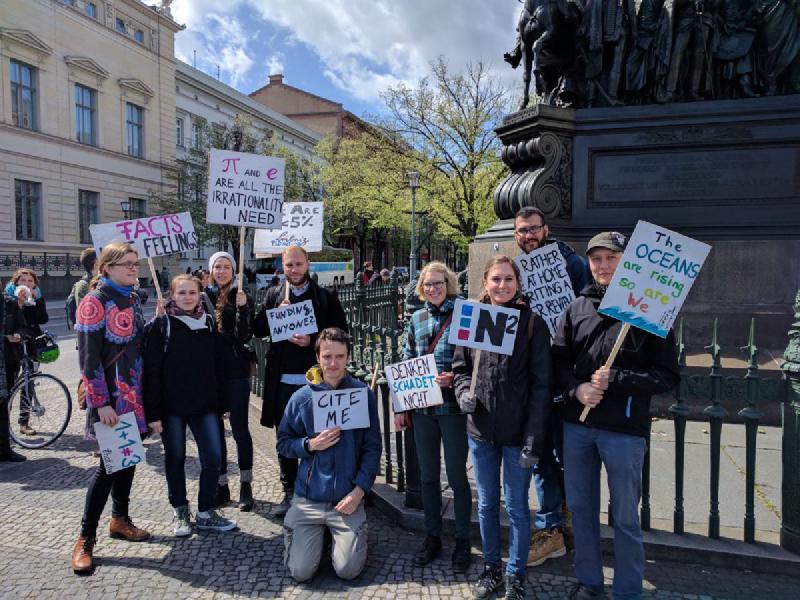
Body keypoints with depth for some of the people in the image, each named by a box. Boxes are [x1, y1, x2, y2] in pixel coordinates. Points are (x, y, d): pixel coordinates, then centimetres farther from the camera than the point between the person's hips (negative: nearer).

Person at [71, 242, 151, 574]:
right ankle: (86, 538, 11)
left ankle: (120, 519, 32)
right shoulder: (95, 301, -12)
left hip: (135, 394, 7)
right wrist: (101, 403, -20)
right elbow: (88, 357, -17)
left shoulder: (133, 299, 10)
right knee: (110, 462, -3)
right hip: (112, 397, -7)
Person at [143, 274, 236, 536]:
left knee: (213, 458, -1)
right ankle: (181, 512, 28)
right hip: (172, 406, -3)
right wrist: (153, 412, -12)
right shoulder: (160, 325, -5)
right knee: (175, 459, 10)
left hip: (204, 405, 3)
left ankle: (205, 512, 17)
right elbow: (151, 370, -8)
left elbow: (217, 365, 9)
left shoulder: (209, 322, 7)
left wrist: (219, 401, 5)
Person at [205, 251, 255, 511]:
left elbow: (244, 336, -10)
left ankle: (246, 486, 16)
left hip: (236, 372, -3)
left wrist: (242, 308, -23)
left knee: (240, 429, 3)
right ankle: (221, 486, 23)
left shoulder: (242, 297, -3)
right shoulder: (203, 296, 5)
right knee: (214, 430, 11)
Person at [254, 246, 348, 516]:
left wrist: (312, 341, -17)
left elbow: (341, 332, -3)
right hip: (282, 380, 3)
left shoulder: (326, 297, 1)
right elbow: (258, 330, 5)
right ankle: (289, 491, 26)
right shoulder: (273, 295, 9)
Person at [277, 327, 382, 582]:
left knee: (348, 570, -8)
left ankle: (347, 533, 23)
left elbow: (372, 448, -2)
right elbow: (283, 443, 5)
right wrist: (311, 445, -14)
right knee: (301, 572, -5)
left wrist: (359, 491, -10)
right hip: (309, 497, 1)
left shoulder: (364, 395, -4)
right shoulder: (302, 397, -3)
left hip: (348, 497, 0)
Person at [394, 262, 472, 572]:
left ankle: (462, 541, 24)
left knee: (457, 476, 7)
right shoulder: (416, 319, 8)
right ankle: (432, 536, 30)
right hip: (422, 408, 4)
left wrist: (454, 378, -23)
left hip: (453, 406, -4)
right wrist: (401, 407, 8)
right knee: (428, 476, 14)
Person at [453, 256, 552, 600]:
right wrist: (464, 392, -9)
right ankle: (491, 569, 35)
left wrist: (534, 440, -13)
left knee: (516, 506, 9)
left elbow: (541, 385, -9)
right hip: (480, 430, 4)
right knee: (486, 504, 16)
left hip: (517, 432, -3)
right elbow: (459, 367, 13)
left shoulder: (533, 322, -7)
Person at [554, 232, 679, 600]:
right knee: (580, 508, 15)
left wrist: (616, 380, -17)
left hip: (624, 428, -4)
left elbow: (668, 376, -7)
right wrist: (576, 388, -10)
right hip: (577, 423, 4)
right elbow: (559, 359, 8)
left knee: (625, 517, 9)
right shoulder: (578, 307, 5)